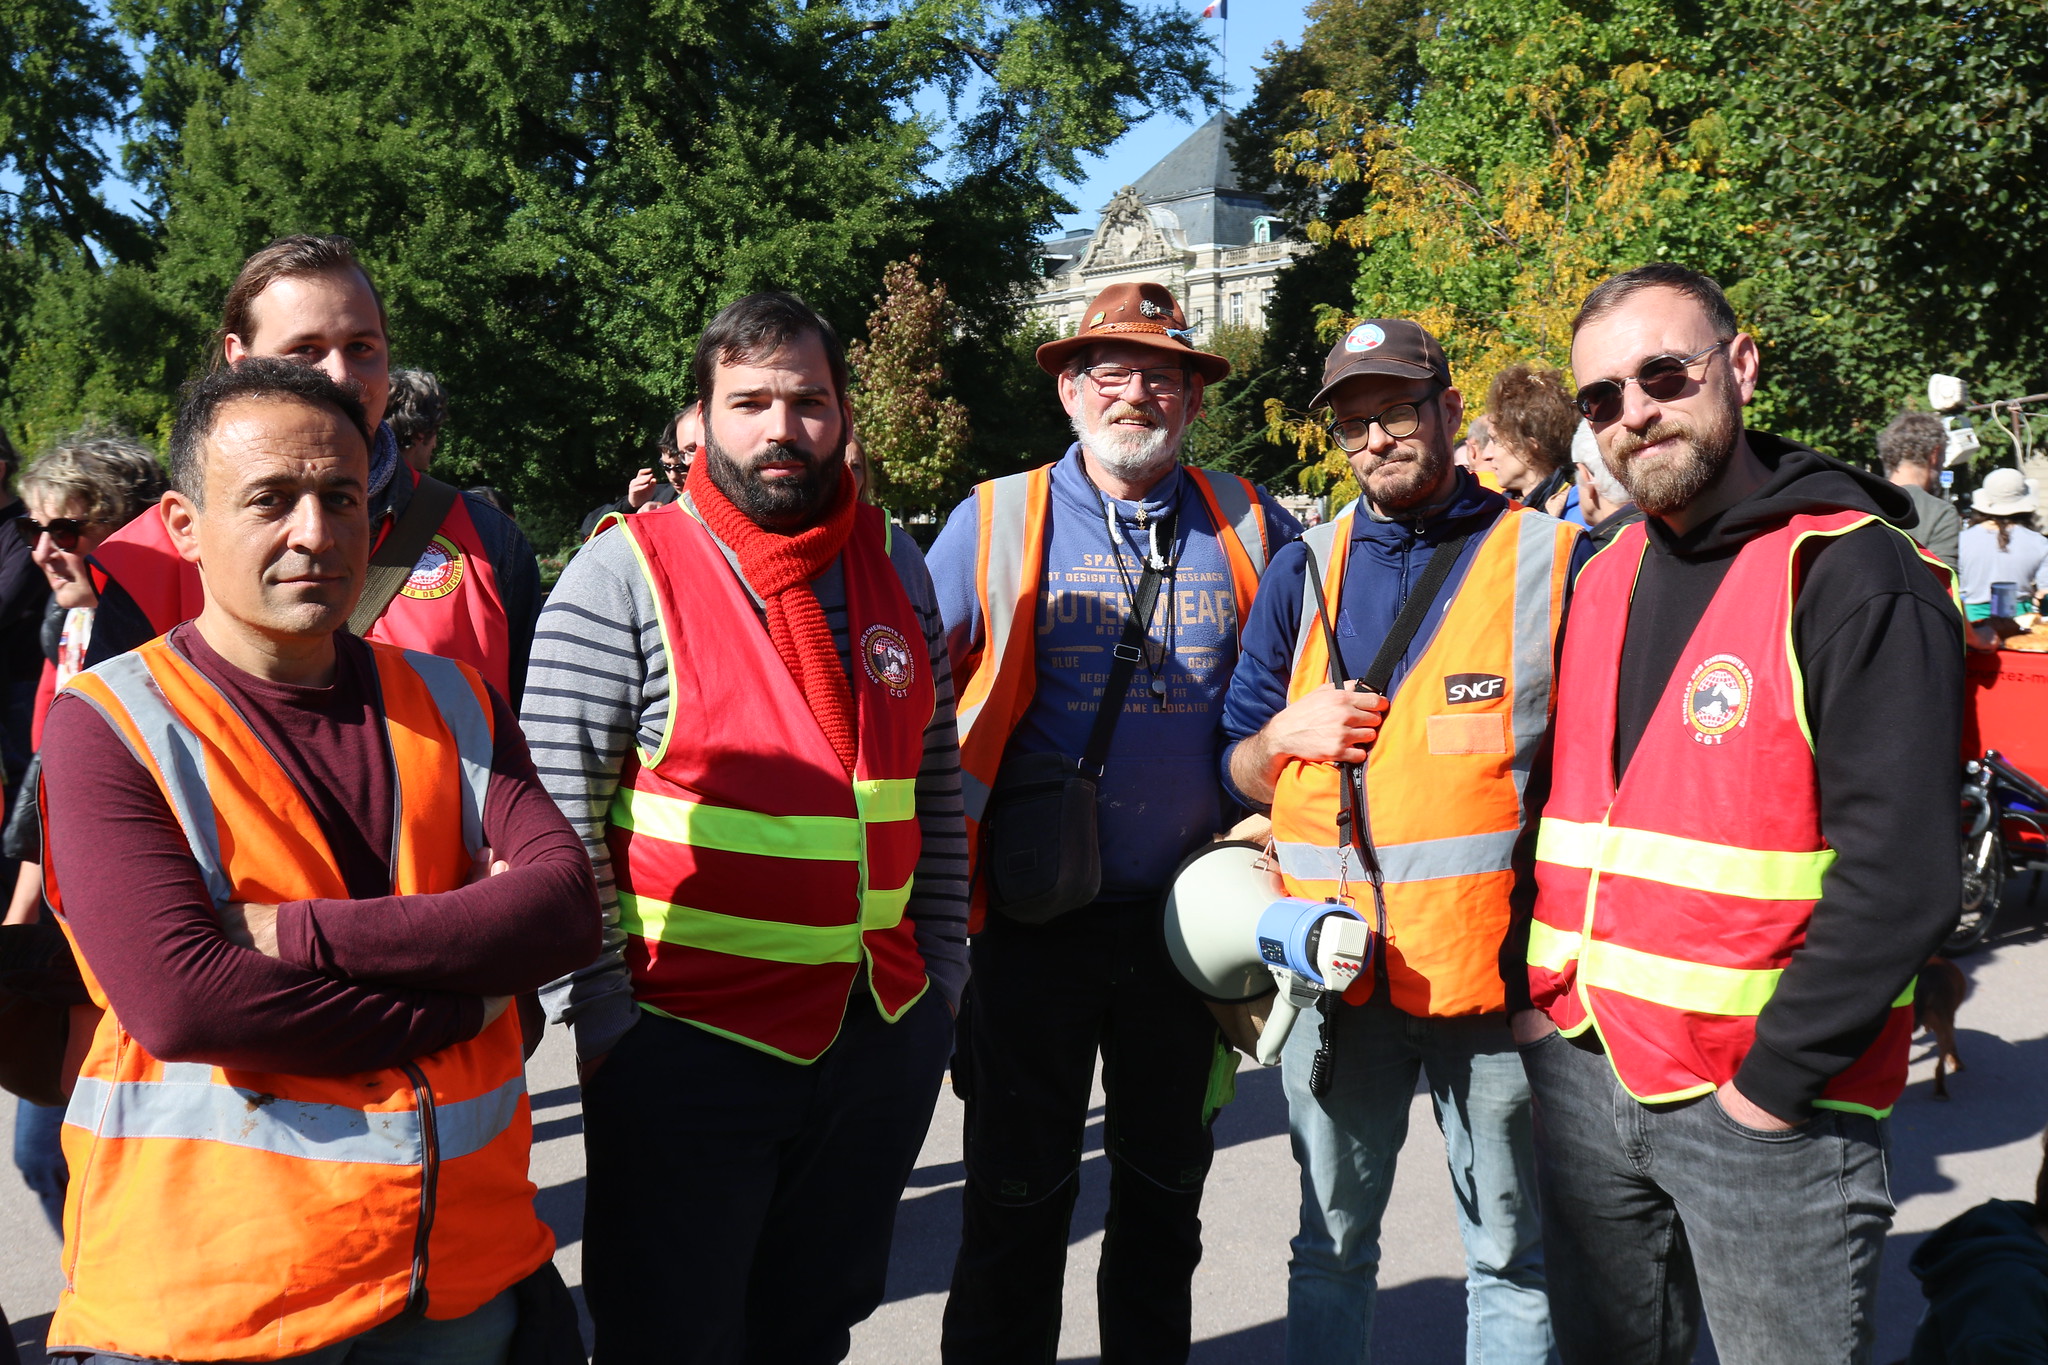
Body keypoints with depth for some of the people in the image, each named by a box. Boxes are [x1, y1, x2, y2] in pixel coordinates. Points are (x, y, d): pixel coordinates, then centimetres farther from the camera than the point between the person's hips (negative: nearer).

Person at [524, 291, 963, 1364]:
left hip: (887, 1036, 5)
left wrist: (942, 963, 10)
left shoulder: (895, 567, 6)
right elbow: (558, 820, -12)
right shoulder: (626, 574, -10)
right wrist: (602, 1018, -13)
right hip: (689, 1045, -5)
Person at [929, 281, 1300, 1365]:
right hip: (1035, 918, -2)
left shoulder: (1250, 528, 1)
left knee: (1166, 1195, 19)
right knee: (1016, 1203, 10)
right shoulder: (997, 522, -4)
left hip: (1189, 911, 2)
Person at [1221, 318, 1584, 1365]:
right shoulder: (1303, 572, 9)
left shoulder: (1554, 560, 0)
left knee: (1510, 1257, 12)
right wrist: (1285, 737, -8)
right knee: (1330, 1245, 16)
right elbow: (1241, 770, 14)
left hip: (1496, 961, -2)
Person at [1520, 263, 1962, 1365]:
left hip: (1771, 1108, -6)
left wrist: (1770, 1081, -17)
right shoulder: (1601, 582, 10)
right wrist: (1535, 989, 7)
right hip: (1583, 1072, 6)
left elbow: (1901, 878, -18)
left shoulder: (1854, 579, -12)